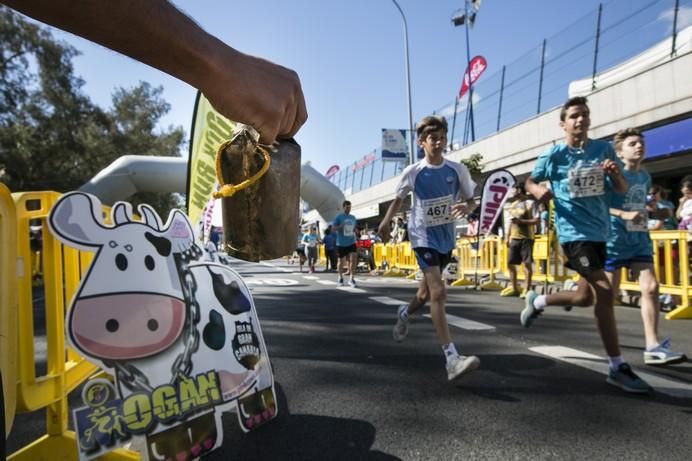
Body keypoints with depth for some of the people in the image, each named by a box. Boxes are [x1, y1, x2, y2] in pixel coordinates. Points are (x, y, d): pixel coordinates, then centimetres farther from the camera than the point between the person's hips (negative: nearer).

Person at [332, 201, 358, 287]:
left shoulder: (353, 217, 11)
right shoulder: (338, 217, -3)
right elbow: (333, 227, -6)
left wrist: (355, 230, -2)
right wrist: (340, 226, -25)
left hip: (351, 242, 3)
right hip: (341, 243, -3)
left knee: (354, 259, -15)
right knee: (342, 261, 7)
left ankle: (351, 279, -9)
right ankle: (340, 278, 28)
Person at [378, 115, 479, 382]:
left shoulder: (457, 170, -6)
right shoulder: (412, 173, -10)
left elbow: (471, 200, 3)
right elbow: (398, 199, 8)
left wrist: (466, 206, -20)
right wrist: (385, 223, 14)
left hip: (446, 237, 4)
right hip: (423, 236, -4)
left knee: (427, 290, 19)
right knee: (438, 292, -18)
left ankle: (405, 312, 52)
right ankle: (452, 359, -19)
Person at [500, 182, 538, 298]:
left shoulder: (530, 203, -5)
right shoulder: (512, 204, 17)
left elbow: (536, 220, -11)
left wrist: (521, 221, -20)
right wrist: (507, 236, 16)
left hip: (526, 238, -7)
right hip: (514, 238, 7)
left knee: (527, 263, -5)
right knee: (510, 263, 7)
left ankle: (527, 289, 1)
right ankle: (513, 288, 17)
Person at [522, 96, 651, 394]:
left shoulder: (604, 149, 5)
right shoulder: (553, 155, -5)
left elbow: (622, 190, 7)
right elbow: (529, 182, 7)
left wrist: (616, 174, -16)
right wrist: (539, 190, -17)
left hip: (599, 231, 6)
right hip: (573, 232, -6)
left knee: (585, 297, 14)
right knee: (604, 292, -16)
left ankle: (536, 301, 40)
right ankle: (618, 368, -5)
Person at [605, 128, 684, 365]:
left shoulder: (645, 177, 13)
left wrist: (654, 214, 6)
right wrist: (623, 214, -26)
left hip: (639, 238, 7)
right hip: (615, 238, -6)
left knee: (651, 287, -4)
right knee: (609, 292, 0)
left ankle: (653, 347, -3)